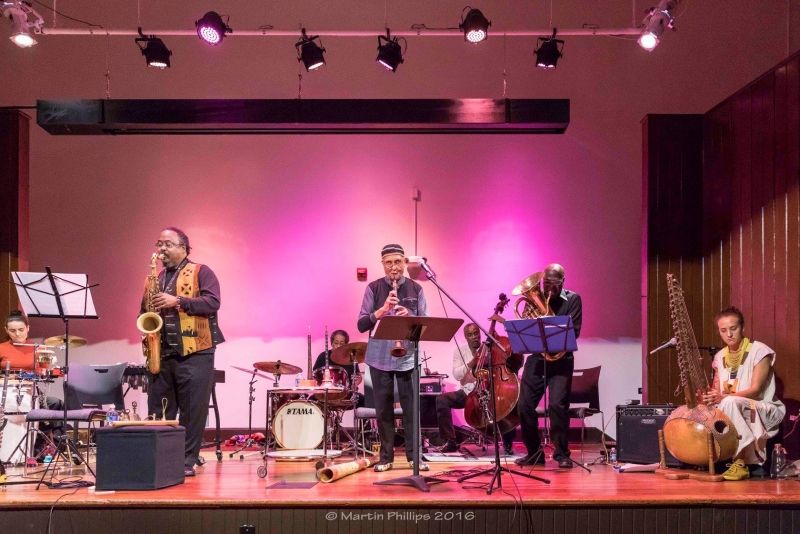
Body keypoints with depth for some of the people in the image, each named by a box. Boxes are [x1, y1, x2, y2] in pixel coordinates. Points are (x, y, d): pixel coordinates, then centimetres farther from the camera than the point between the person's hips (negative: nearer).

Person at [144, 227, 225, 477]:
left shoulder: (201, 272, 2)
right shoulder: (156, 278, 20)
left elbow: (212, 302, -12)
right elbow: (145, 311, 25)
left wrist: (178, 301, -19)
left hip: (194, 353, -6)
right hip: (161, 354, 6)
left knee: (193, 410, -2)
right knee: (158, 413, 8)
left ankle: (188, 461, 6)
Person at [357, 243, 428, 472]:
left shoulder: (416, 289, 3)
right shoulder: (373, 288, 0)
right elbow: (361, 325, -4)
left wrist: (410, 316, -18)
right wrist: (381, 310, -21)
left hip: (408, 356, 0)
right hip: (379, 357, 0)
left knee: (411, 407, 2)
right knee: (383, 409, 6)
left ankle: (414, 455, 12)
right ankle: (386, 456, 16)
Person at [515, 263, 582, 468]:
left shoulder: (572, 299, 1)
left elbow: (574, 331, -8)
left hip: (561, 360, -3)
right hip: (536, 357, 3)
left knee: (558, 404, -15)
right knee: (525, 405, -1)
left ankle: (561, 453, 0)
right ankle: (534, 452, 14)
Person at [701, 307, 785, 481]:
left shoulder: (759, 351, -9)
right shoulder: (719, 357, 9)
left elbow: (755, 390, -17)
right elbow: (717, 391, 7)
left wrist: (723, 397, -31)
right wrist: (709, 397, -19)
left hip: (765, 411, -6)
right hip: (734, 412, 6)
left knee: (729, 402, -35)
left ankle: (741, 462, -30)